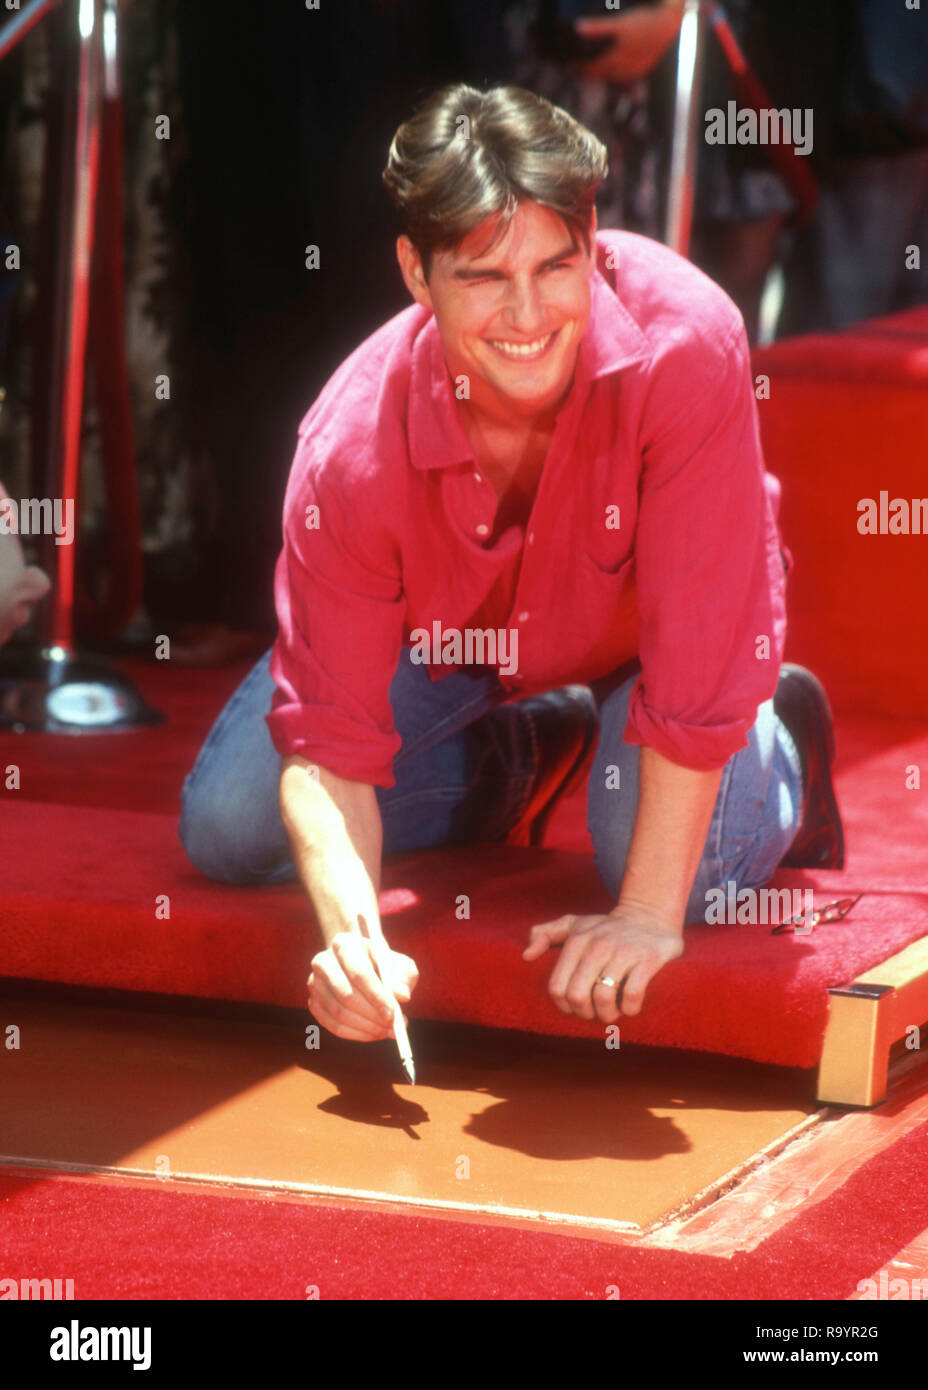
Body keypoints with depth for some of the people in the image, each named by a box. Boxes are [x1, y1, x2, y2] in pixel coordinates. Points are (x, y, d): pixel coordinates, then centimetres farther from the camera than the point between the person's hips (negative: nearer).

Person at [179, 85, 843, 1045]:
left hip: (640, 629, -2)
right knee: (225, 832, -10)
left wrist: (648, 914, -35)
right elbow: (326, 734, -27)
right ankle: (523, 757, 16)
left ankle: (777, 743, 10)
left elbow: (699, 659, -36)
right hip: (451, 636, 3)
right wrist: (351, 934, -46)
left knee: (688, 874, -29)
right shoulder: (351, 451, -34)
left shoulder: (685, 342, -41)